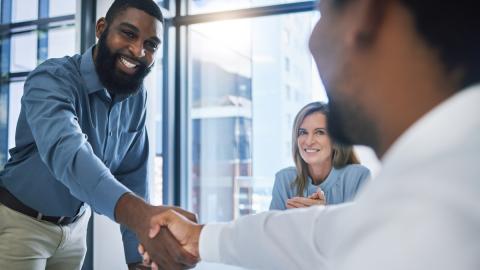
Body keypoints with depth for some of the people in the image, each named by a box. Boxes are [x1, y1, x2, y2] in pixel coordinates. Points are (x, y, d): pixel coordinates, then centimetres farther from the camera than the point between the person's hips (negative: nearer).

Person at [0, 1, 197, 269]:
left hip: (75, 225, 6)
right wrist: (141, 215, -61)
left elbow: (133, 175, -5)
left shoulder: (138, 98, -6)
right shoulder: (52, 79, -26)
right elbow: (66, 151, -45)